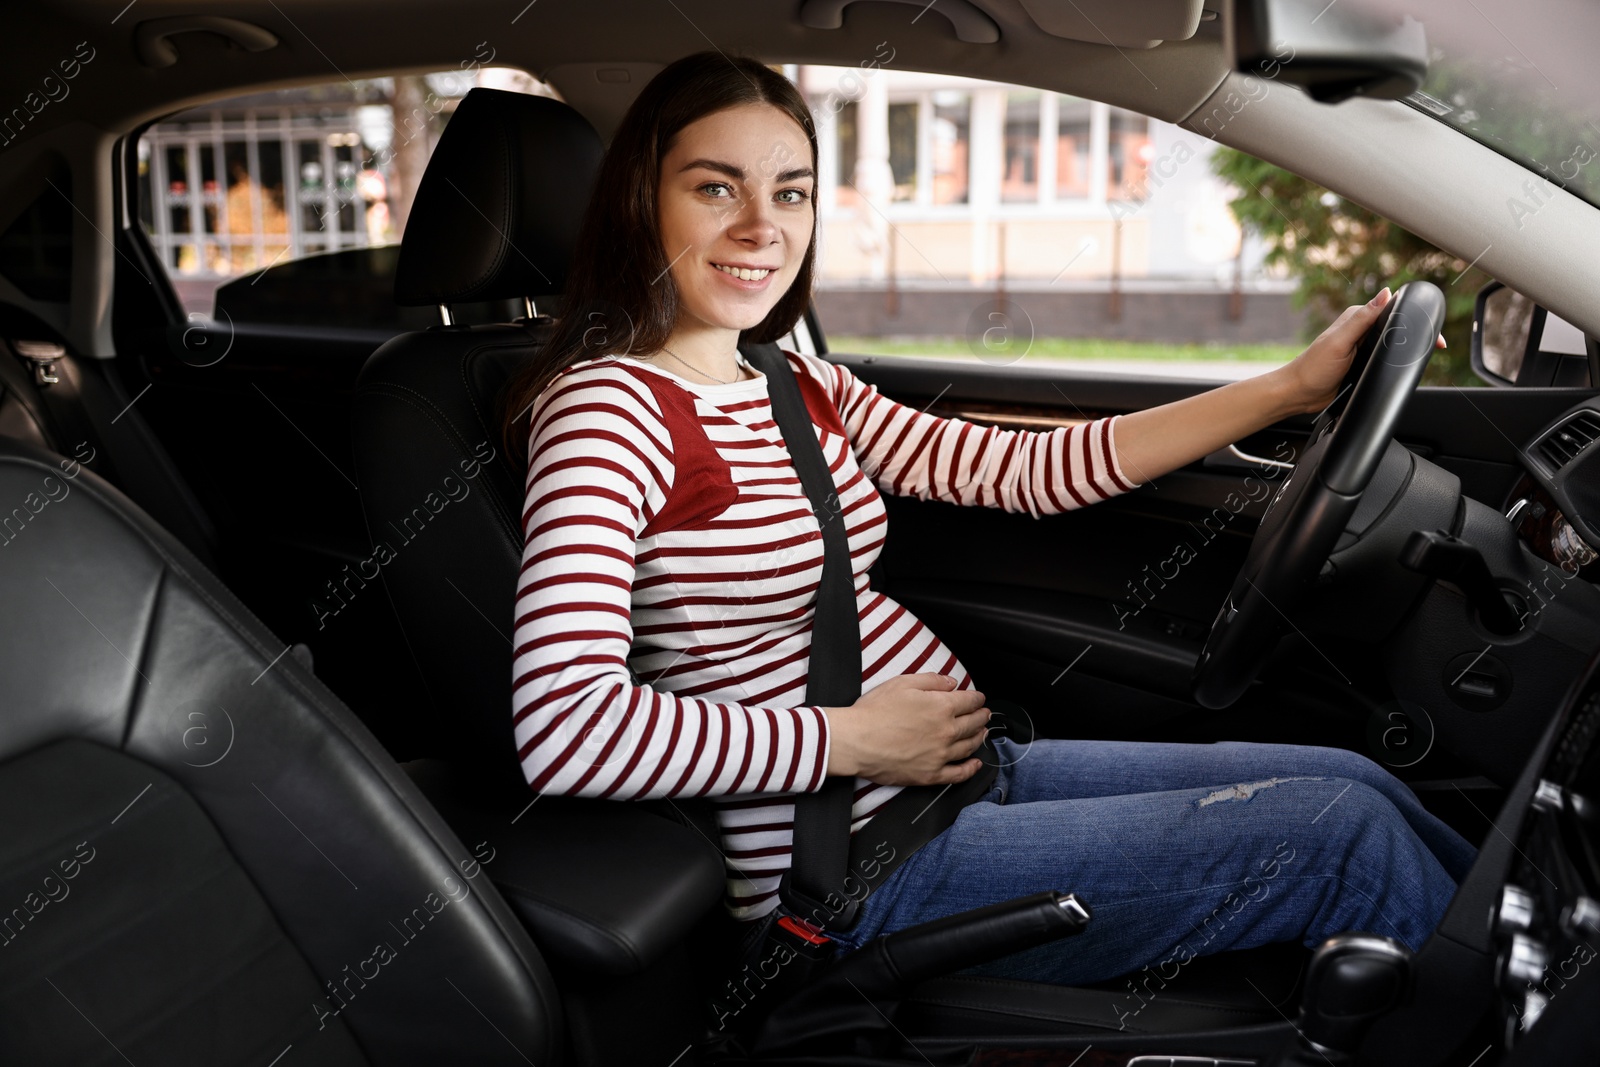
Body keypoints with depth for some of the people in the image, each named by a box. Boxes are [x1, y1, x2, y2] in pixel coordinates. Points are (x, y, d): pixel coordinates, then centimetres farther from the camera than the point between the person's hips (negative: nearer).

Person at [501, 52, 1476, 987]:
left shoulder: (795, 388, 8)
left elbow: (1025, 470, 7)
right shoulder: (608, 407, -17)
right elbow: (563, 727, -29)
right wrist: (854, 739, -20)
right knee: (1343, 836, -6)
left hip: (966, 769, 8)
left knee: (1359, 781, 9)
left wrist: (1294, 387, 6)